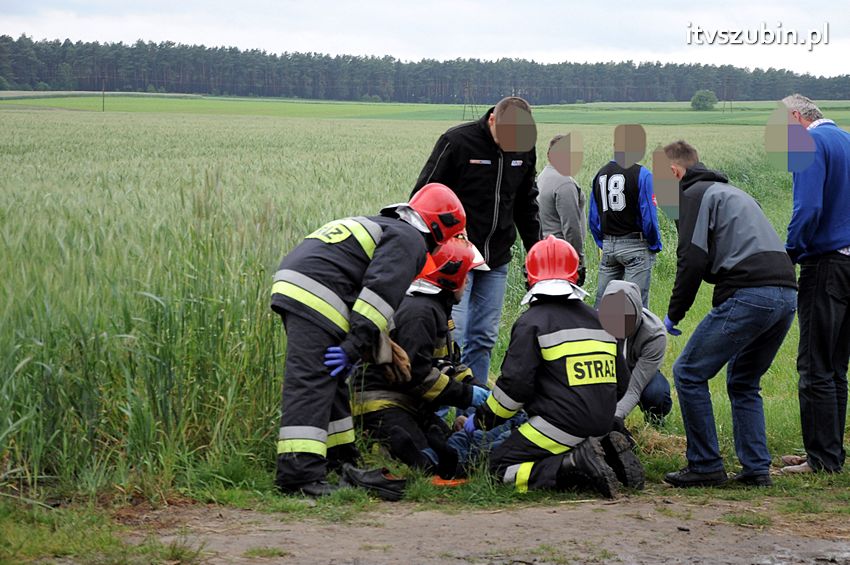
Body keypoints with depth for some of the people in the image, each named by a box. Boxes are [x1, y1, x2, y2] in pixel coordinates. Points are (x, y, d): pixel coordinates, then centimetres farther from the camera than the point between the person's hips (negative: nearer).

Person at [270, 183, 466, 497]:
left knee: (331, 377, 21)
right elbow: (381, 293, -13)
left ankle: (339, 456, 32)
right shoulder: (410, 239, 2)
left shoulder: (382, 226, 33)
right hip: (316, 297, -10)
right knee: (311, 384, -15)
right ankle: (299, 472, -21)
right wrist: (355, 347, -16)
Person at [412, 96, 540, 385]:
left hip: (496, 261, 5)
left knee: (484, 337, 7)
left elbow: (526, 205, 18)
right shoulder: (456, 141, -14)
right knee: (453, 334, -9)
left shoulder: (525, 147, 2)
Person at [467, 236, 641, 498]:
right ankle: (607, 451, 2)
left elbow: (515, 384, -10)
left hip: (562, 424, -7)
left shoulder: (532, 321, -5)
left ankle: (576, 464, -20)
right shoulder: (597, 319, 16)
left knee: (501, 465, 0)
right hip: (601, 423, 7)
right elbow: (621, 381, 20)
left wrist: (482, 419, 4)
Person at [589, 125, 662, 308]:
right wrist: (655, 245, 2)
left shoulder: (600, 174, 8)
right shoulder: (642, 175, -11)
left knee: (602, 303, 10)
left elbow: (593, 219, 11)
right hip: (636, 245, -6)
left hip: (608, 245, 6)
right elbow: (648, 217, -12)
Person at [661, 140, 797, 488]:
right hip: (786, 294, 9)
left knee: (688, 373, 2)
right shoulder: (731, 192, 31)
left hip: (749, 295, -9)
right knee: (744, 382, 22)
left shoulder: (695, 194, 3)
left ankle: (705, 466, 3)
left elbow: (693, 260, -7)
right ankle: (756, 469, 15)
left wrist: (674, 314, 3)